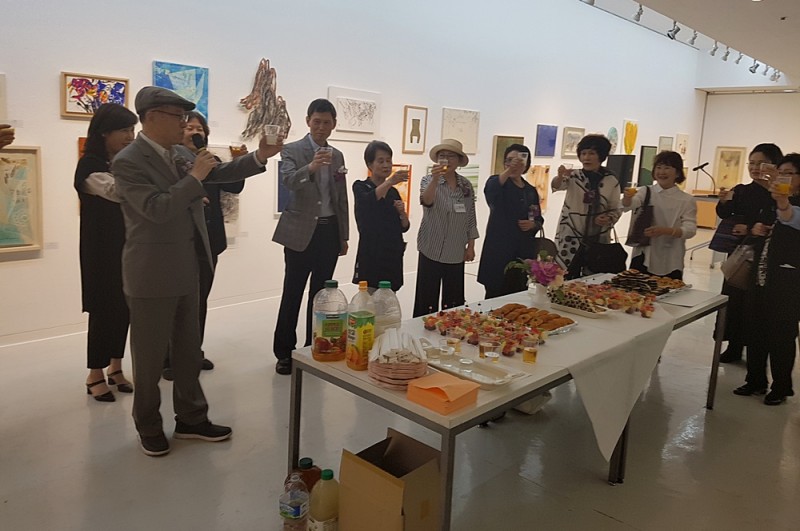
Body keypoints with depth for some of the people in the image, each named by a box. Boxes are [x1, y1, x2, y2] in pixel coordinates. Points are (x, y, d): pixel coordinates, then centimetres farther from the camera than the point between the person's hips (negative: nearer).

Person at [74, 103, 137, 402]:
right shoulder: (90, 165, -11)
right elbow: (116, 191, -29)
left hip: (128, 248, 6)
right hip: (102, 251, -5)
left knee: (124, 308, 7)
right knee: (104, 309, -1)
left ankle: (115, 367, 21)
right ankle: (95, 375, 12)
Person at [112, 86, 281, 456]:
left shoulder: (181, 153, 7)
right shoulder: (128, 161, -16)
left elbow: (220, 174, 12)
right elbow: (158, 209, -26)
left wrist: (260, 156, -2)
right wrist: (194, 177, -19)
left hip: (187, 269, 8)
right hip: (152, 275, -7)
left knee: (188, 349, 16)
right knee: (150, 354, 8)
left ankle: (191, 419, 31)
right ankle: (148, 427, 26)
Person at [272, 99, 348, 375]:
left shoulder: (337, 155, 13)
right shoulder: (292, 150, -2)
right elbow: (288, 180, -22)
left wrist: (344, 236, 14)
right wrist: (311, 167, -41)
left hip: (329, 232, 5)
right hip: (301, 232, -5)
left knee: (320, 292, 11)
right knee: (292, 293, 0)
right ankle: (284, 352, 11)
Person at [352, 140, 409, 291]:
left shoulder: (394, 192, 15)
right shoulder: (360, 187, 2)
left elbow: (404, 227, 14)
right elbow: (368, 201, -22)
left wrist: (402, 212, -7)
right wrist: (389, 182, -36)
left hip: (393, 255, 5)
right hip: (371, 255, -5)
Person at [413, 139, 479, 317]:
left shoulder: (467, 185, 6)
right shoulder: (429, 180, -5)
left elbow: (471, 218, 9)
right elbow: (426, 201, -27)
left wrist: (471, 246, 6)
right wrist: (435, 179, -41)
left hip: (456, 252, 4)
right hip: (431, 250, -3)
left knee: (454, 301, 9)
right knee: (427, 299, -1)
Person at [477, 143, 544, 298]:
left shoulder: (531, 191, 12)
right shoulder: (497, 182, -2)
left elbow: (539, 219, 20)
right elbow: (490, 190, -27)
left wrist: (533, 224, -4)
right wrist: (508, 171, -44)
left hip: (524, 251, 5)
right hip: (499, 249, -4)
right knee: (495, 296, -5)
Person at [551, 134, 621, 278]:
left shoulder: (611, 181, 1)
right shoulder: (574, 176, 1)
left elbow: (615, 210, 7)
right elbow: (556, 185, -21)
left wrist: (609, 219, -15)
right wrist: (560, 176, -44)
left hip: (598, 240, 1)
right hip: (570, 239, -1)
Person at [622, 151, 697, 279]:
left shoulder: (686, 200, 2)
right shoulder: (646, 191, 5)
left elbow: (690, 230, -8)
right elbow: (629, 205, -15)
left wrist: (665, 230, -25)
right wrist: (627, 198, -39)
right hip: (643, 259, 1)